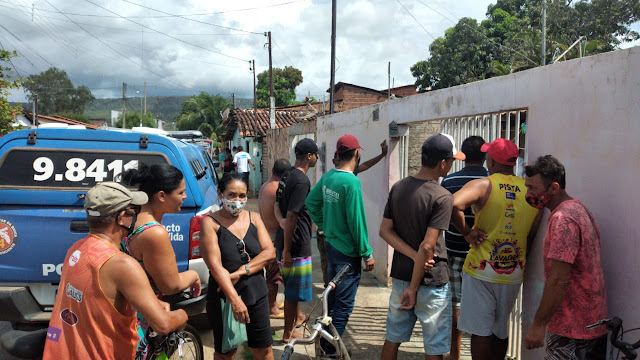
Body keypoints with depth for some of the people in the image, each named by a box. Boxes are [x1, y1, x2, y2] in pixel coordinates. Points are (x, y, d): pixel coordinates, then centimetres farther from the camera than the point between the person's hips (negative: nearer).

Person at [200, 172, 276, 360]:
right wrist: (234, 299, -24)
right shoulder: (210, 222, -8)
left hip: (256, 295, 3)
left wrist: (240, 272, -16)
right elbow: (215, 265, -16)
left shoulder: (253, 218, 5)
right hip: (223, 297, -3)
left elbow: (269, 253, -3)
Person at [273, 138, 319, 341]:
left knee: (293, 283, 27)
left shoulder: (287, 175, 9)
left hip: (284, 239, 10)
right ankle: (288, 333, 17)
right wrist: (286, 251, -22)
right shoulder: (302, 181, -23)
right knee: (294, 288, 4)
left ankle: (297, 316, 46)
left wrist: (281, 220, -11)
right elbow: (292, 216, -26)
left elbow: (277, 204, 11)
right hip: (296, 243, -10)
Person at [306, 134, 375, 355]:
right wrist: (367, 253, -14)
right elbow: (356, 220, -22)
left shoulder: (328, 177, 2)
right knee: (344, 304, 4)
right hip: (348, 251, -9)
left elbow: (311, 201, 11)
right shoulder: (352, 182, -22)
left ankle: (326, 342, 38)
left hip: (331, 244, 9)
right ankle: (330, 350, 12)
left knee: (333, 298, 24)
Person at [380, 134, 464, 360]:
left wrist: (414, 256, -9)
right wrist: (414, 288, -16)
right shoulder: (442, 197, -19)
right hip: (431, 282, -6)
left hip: (400, 276, 6)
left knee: (393, 340, 19)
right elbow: (427, 246, -23)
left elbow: (385, 230, -1)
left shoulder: (398, 188, 2)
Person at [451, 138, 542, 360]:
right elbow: (532, 236, 6)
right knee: (501, 329, 20)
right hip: (513, 273, 5)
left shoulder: (484, 185, -11)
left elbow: (453, 204, -29)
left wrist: (466, 232, -16)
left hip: (481, 270, -5)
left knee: (481, 331, 4)